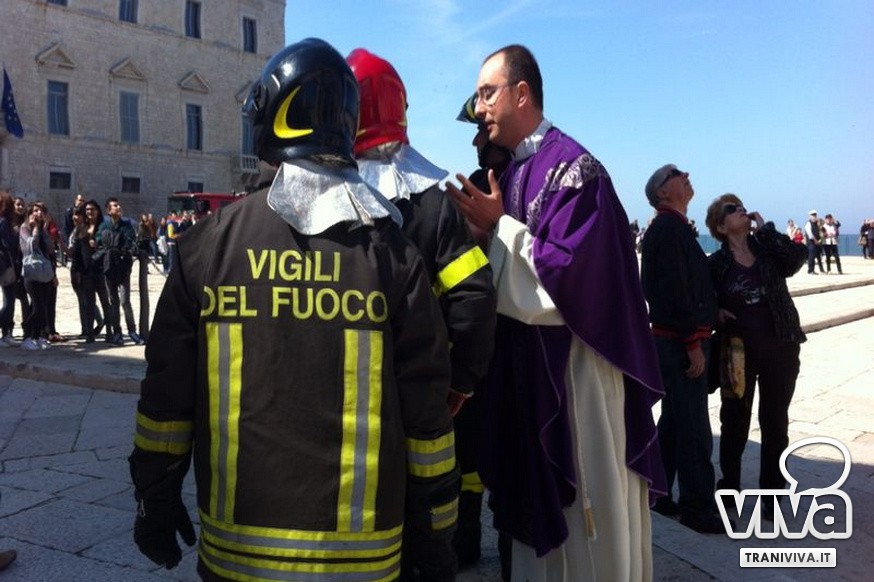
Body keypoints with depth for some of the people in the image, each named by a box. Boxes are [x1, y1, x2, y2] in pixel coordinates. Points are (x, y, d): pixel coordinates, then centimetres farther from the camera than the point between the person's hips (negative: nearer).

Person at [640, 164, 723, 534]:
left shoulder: (669, 227, 18)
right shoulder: (669, 227, -14)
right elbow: (674, 290, -21)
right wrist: (694, 343, -20)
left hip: (674, 339, 11)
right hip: (681, 341, -10)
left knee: (673, 421, 16)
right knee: (694, 428, -4)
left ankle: (657, 495, 25)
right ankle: (698, 509, 5)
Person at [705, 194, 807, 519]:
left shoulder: (768, 250, 2)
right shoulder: (716, 263, -2)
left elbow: (798, 256, -17)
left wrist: (765, 229, -13)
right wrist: (715, 313, -14)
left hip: (779, 348, 1)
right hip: (738, 350, -1)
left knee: (775, 422, 9)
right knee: (735, 421, 10)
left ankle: (771, 494, 22)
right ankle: (729, 487, 26)